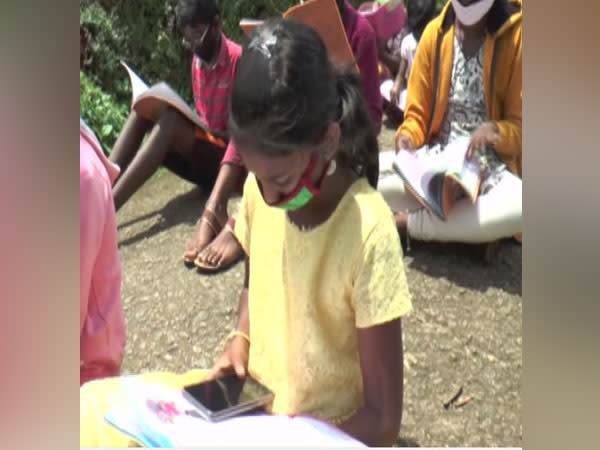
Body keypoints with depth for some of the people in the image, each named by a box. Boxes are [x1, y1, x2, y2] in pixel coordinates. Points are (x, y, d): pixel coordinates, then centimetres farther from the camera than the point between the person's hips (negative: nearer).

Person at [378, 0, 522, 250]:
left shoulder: (515, 36, -7)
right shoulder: (435, 32, 1)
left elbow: (520, 127, -4)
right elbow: (417, 113, 6)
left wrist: (495, 130, -26)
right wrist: (407, 137, -17)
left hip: (490, 166, -2)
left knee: (519, 205, -36)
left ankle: (411, 224, -17)